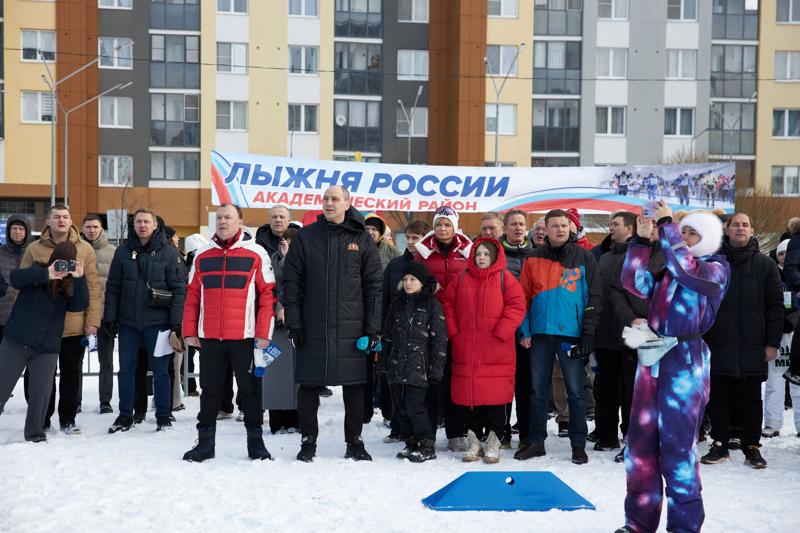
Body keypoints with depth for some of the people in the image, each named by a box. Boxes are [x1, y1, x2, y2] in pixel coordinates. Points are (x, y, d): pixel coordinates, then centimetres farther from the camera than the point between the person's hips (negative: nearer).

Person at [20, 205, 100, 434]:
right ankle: (42, 419, 22)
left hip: (75, 325, 0)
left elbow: (93, 287, 0)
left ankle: (68, 419, 19)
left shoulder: (85, 249, 2)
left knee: (71, 373, 8)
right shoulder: (34, 249, 2)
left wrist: (92, 320, -6)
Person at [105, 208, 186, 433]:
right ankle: (125, 416, 20)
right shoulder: (123, 252, 6)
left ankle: (163, 416, 14)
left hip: (157, 322, -3)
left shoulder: (169, 252, -2)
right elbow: (112, 287, 9)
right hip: (128, 322, 3)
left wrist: (176, 321, -10)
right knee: (126, 370, 8)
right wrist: (109, 318, 2)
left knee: (160, 370, 4)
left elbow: (179, 288, -4)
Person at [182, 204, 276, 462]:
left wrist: (263, 333, -9)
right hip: (209, 337, 3)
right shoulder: (202, 256, 9)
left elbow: (267, 295, -4)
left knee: (249, 390, 6)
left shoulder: (256, 254, -1)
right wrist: (190, 332, 4)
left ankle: (255, 442, 15)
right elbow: (192, 296, 10)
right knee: (210, 390, 10)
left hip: (245, 336, -3)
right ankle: (205, 443, 18)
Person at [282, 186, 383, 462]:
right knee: (309, 385, 4)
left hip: (351, 328, 0)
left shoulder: (362, 239, 5)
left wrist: (373, 327, -2)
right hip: (313, 327, 0)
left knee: (354, 386, 6)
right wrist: (293, 323, -4)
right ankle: (308, 441, 17)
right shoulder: (305, 237, 5)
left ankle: (354, 442, 18)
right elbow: (291, 282, 3)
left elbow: (374, 285, 4)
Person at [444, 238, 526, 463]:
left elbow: (517, 305, -6)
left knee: (495, 395, -2)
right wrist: (453, 332, 2)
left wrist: (501, 333, -13)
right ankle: (473, 441, 17)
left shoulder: (504, 278, 1)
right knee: (468, 394, 6)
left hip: (496, 351, -3)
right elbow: (449, 305, 14)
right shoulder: (462, 278, 11)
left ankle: (493, 443, 10)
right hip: (465, 350, 3)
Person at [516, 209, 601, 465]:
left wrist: (588, 333, -7)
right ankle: (535, 441, 18)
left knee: (576, 391, 2)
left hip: (571, 334, -2)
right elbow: (524, 297, 8)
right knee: (538, 391, 8)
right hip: (540, 334, 2)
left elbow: (594, 297, 0)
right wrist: (524, 331, 1)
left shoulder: (584, 258, 1)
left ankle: (578, 444, 11)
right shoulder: (533, 259, 7)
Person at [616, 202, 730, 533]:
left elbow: (688, 270, -20)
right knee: (641, 443, 6)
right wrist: (642, 240, -2)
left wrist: (666, 224, -16)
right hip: (652, 357, 6)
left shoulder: (717, 268, 0)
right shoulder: (668, 269, 16)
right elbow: (636, 283, 4)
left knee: (677, 447, -4)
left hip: (685, 361, -6)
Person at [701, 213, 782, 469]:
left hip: (753, 347, 0)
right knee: (719, 397, 6)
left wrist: (773, 342, -3)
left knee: (751, 399, 6)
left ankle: (752, 447, 15)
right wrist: (698, 338, -2)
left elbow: (775, 306, 3)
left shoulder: (765, 264, 5)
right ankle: (719, 445, 15)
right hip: (718, 345, 0)